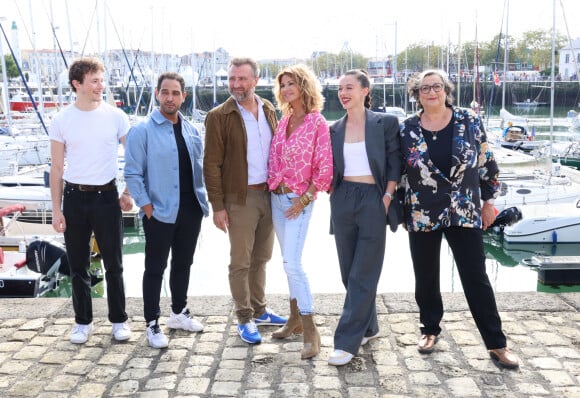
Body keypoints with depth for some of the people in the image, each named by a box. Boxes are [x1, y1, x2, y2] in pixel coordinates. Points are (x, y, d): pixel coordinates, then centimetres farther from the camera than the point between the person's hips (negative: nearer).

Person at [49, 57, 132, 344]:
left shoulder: (115, 116, -2)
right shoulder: (62, 121, -1)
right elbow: (56, 168, 3)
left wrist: (129, 192, -2)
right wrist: (56, 210, -1)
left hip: (107, 197, -1)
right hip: (75, 198, 1)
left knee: (114, 265, 6)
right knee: (78, 266, 9)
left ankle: (119, 320, 20)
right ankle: (83, 322, 24)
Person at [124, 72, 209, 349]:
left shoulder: (191, 130, 10)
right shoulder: (142, 131, -7)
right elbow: (133, 174, -9)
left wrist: (202, 199, 7)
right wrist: (147, 206, -13)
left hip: (191, 209, 6)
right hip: (160, 212, -5)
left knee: (183, 264, 17)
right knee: (155, 269, 3)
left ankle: (179, 312, 34)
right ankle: (152, 324, 14)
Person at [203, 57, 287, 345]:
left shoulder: (268, 110, 9)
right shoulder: (219, 116, -8)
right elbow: (211, 164, -9)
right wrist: (217, 206, -12)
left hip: (268, 193, 5)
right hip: (240, 198, -5)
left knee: (261, 257, 16)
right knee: (241, 262, 2)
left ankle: (259, 310, 30)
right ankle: (244, 320, 14)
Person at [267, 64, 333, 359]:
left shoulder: (317, 123, -11)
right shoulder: (283, 121, 9)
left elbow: (325, 169, -14)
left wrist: (303, 199, -13)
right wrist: (275, 184, 5)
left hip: (299, 200, -7)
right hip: (277, 198, 7)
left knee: (292, 262, -14)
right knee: (289, 261, 14)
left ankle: (311, 332, -6)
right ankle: (295, 318, 27)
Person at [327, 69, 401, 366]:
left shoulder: (385, 123, 0)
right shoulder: (334, 129, 11)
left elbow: (394, 165, -1)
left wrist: (387, 198, -9)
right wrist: (332, 193, 2)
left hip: (373, 200, -4)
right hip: (343, 200, 5)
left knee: (363, 275, -4)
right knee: (349, 271, 10)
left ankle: (347, 341, -1)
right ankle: (368, 328, 28)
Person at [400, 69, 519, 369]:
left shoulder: (469, 121, -2)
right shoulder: (407, 129, -1)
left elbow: (486, 163, 5)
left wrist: (489, 201, 5)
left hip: (465, 213, -1)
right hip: (422, 216, 1)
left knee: (476, 278, 2)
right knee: (425, 277, 11)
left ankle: (496, 344, 11)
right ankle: (430, 329, 33)